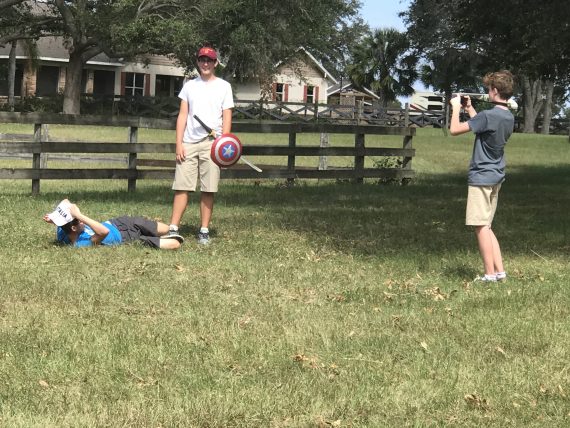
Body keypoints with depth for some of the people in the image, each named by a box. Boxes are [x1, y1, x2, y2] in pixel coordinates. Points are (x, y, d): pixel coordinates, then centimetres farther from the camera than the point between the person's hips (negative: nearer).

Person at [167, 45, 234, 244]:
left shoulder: (223, 86, 7)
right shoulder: (189, 85, 13)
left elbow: (226, 117, 3)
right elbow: (182, 115, 10)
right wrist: (179, 143, 0)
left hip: (211, 143, -2)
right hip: (189, 142, 2)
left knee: (208, 189, 0)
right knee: (181, 187, -3)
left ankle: (204, 231, 6)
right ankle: (173, 228, -4)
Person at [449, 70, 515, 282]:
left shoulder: (488, 115, -20)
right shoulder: (509, 117, 8)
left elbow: (455, 129, -18)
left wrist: (456, 108, -2)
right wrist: (469, 109, 23)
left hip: (481, 177, -9)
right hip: (496, 177, 9)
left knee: (480, 227, -3)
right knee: (485, 227, 16)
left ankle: (490, 274, -1)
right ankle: (499, 270, 13)